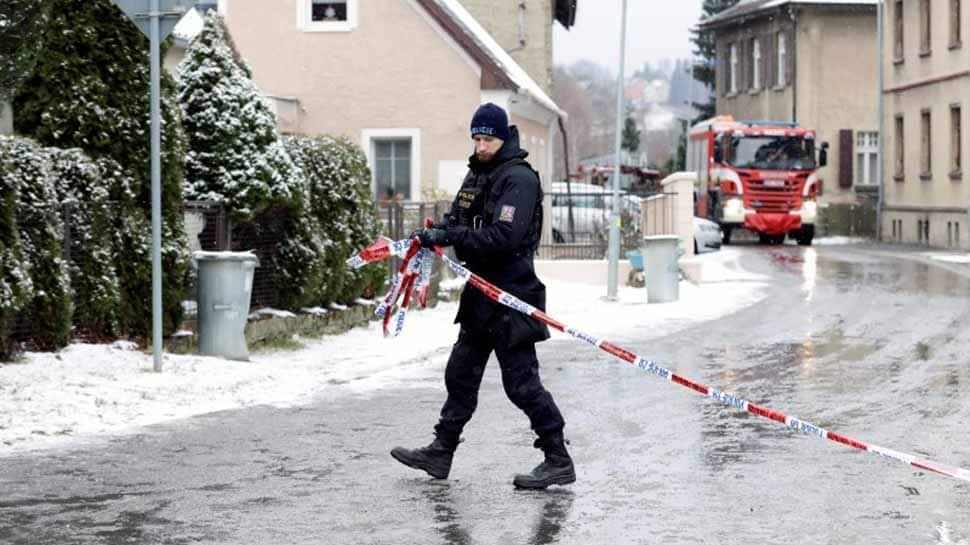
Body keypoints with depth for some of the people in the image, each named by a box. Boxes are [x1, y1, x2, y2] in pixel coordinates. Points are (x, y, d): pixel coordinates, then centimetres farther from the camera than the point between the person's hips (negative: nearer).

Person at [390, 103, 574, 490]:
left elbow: (503, 237, -25)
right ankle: (441, 452, 24)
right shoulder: (477, 174, 15)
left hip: (512, 294, -9)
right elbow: (459, 219, 18)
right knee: (461, 372, 15)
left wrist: (450, 237, -26)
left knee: (521, 381, -8)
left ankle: (558, 461, -1)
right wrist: (437, 232, -5)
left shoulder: (519, 179, -15)